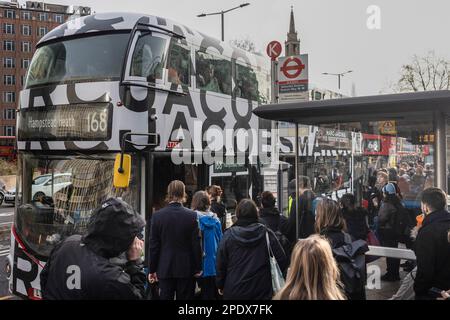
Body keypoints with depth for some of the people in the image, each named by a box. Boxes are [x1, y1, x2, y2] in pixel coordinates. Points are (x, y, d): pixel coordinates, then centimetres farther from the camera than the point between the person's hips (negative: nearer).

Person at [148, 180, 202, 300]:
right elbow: (196, 244, -7)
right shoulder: (192, 215, -10)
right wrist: (198, 268, 3)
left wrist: (152, 270, 6)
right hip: (186, 269, -1)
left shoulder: (157, 215, -6)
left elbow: (153, 245, -2)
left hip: (165, 269, 1)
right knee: (185, 297, 8)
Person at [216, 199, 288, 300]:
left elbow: (220, 264, -3)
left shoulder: (229, 235, -6)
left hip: (234, 292, 0)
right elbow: (282, 260, -6)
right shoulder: (266, 233, -6)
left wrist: (220, 285, 12)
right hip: (262, 291, 0)